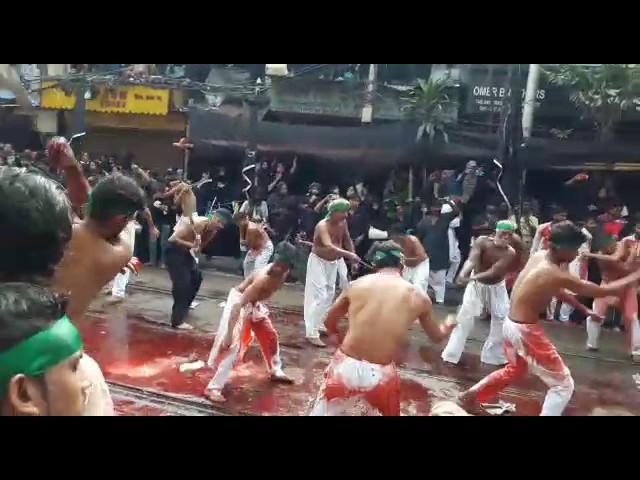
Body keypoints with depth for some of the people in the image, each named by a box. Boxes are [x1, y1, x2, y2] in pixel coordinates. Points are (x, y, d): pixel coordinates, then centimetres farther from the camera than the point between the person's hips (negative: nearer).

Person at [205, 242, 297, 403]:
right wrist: (229, 334, -39)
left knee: (271, 336, 19)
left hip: (255, 303, 8)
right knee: (234, 345, -16)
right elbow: (238, 305, -37)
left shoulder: (284, 274, -14)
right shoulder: (263, 278, -37)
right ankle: (213, 388, -11)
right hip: (239, 302, -8)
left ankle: (275, 371, 41)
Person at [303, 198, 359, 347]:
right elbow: (329, 246, -44)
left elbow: (347, 240, 10)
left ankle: (320, 325, 34)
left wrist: (353, 259, 3)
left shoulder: (343, 223, -6)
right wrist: (349, 254, -53)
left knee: (329, 294, 17)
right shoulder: (322, 226, -28)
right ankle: (312, 334, -9)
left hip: (333, 262, 8)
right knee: (318, 296, -12)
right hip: (318, 261, -8)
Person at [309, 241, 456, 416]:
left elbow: (329, 323, 16)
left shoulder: (357, 284, 2)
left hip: (345, 366, 1)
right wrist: (448, 326, 44)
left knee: (327, 409, 22)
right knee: (388, 411, 25)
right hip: (380, 375, 0)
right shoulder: (418, 297, 2)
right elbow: (437, 336, 21)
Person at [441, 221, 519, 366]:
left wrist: (471, 277, -51)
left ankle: (494, 355, 23)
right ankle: (451, 355, 3)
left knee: (502, 319, 3)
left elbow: (494, 271, -35)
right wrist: (463, 273, -61)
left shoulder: (510, 253, -23)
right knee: (465, 318, -4)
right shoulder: (482, 242, -24)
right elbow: (471, 260, -38)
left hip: (496, 287, 2)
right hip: (476, 285, -2)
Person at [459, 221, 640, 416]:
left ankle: (471, 395, 43)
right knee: (563, 385, 5)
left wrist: (583, 309, 16)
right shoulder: (556, 275, -25)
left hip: (511, 324, 9)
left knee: (515, 370, 33)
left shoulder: (538, 256, 0)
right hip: (525, 331, -9)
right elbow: (602, 291, -14)